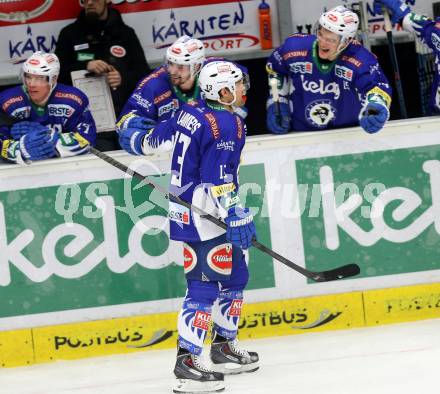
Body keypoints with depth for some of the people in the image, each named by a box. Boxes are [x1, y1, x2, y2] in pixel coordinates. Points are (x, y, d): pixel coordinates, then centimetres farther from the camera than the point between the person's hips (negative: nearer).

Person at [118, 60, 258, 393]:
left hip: (188, 211, 10)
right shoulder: (228, 124, -16)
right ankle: (187, 362, -11)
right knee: (205, 286, -9)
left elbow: (159, 135, 26)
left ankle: (224, 347, 30)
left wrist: (136, 140, 46)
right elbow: (220, 180, -24)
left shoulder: (191, 112, 10)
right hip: (204, 216, -10)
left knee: (235, 276, 19)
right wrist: (234, 215, -23)